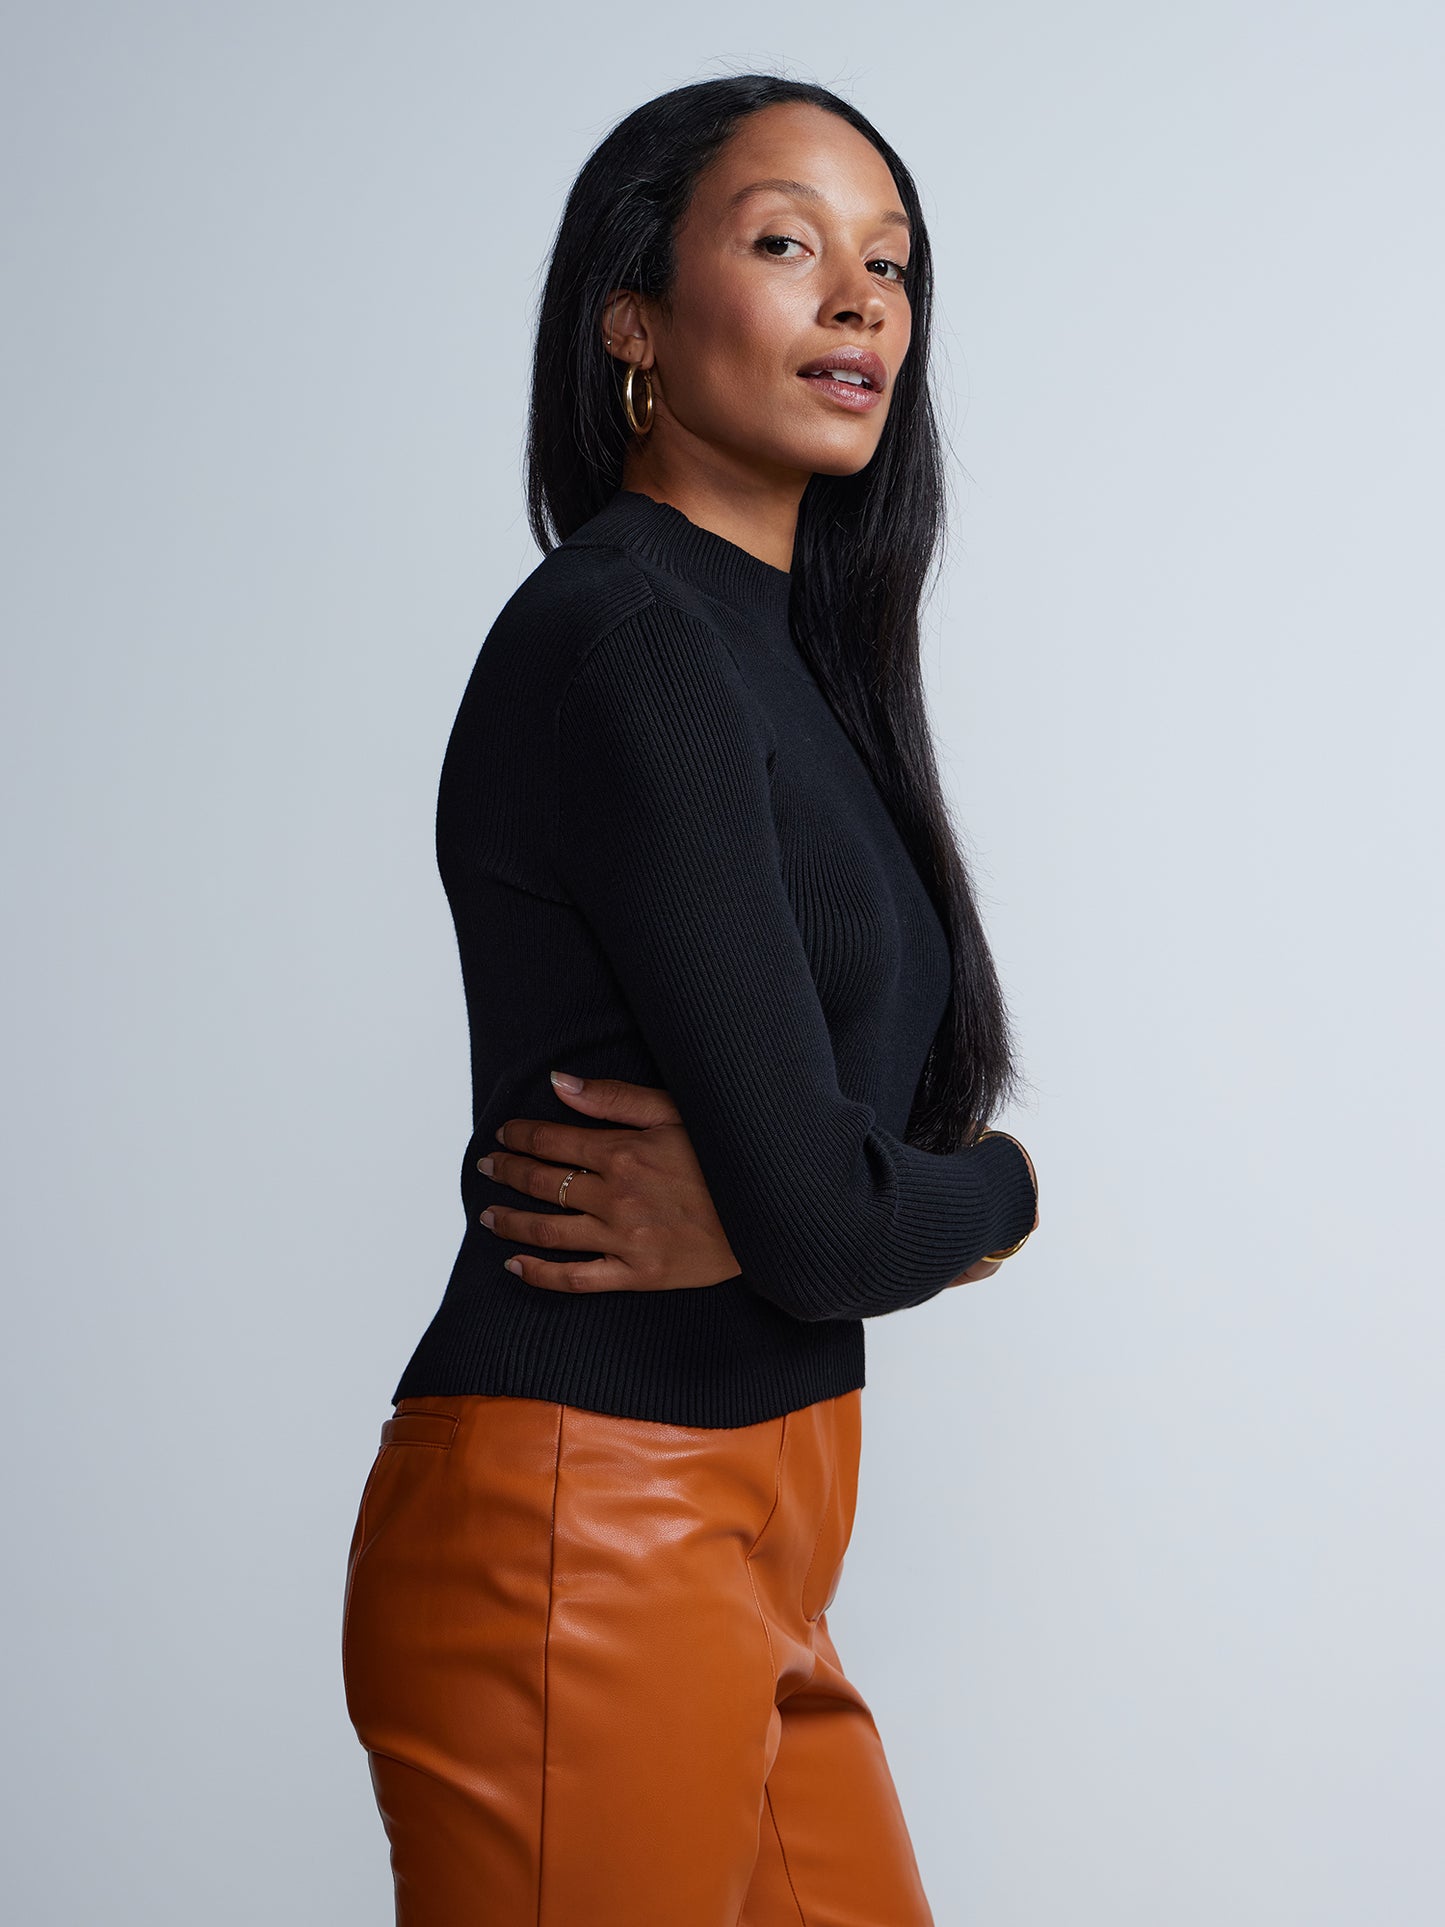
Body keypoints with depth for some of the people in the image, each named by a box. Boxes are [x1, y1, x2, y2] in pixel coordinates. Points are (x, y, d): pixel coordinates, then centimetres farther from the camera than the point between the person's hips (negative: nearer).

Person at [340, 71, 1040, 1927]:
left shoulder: (791, 656, 13)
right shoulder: (622, 643, -16)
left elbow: (891, 1136, 10)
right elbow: (824, 1221, -21)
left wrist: (764, 1203, -12)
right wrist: (1002, 1188, -1)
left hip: (745, 1538, 9)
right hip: (584, 1548, -8)